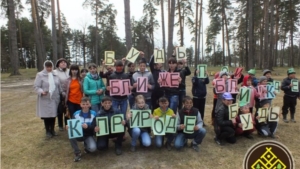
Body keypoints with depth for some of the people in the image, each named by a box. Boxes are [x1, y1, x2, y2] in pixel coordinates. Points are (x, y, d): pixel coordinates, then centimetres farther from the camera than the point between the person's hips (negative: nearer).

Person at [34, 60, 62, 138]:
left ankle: (52, 130, 26)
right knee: (46, 115, 3)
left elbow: (59, 86, 17)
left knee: (53, 115, 10)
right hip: (45, 99, -4)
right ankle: (47, 131, 19)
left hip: (54, 99, 4)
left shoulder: (55, 75, 10)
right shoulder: (40, 75, -6)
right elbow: (36, 87, -9)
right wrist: (42, 92, -26)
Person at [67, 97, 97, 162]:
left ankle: (86, 145, 13)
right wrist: (69, 127, -29)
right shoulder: (76, 114, -5)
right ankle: (77, 153, -8)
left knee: (93, 148, -28)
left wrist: (88, 126, -33)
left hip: (88, 135, -1)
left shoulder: (94, 114, -9)